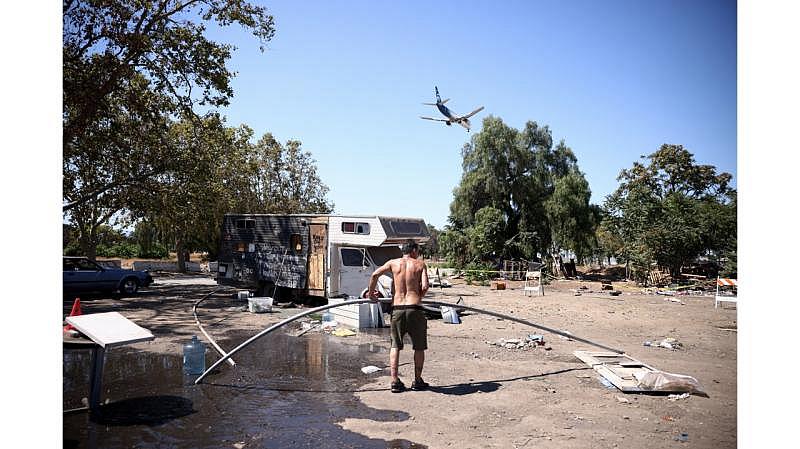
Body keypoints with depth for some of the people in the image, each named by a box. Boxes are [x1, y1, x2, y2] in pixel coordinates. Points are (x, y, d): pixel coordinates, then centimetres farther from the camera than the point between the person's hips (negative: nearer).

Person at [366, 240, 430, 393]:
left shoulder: (393, 263, 9)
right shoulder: (420, 264, 6)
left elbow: (375, 274, -3)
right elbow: (425, 287, -4)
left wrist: (371, 292, 12)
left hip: (397, 309, 2)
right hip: (414, 309, -1)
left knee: (395, 345, 15)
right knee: (419, 347, 15)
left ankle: (395, 381, 9)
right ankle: (417, 381, 20)